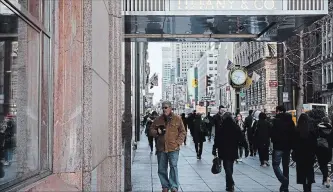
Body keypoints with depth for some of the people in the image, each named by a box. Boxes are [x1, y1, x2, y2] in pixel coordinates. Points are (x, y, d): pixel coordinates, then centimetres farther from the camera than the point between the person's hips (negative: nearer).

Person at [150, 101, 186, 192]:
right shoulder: (158, 119, 9)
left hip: (173, 148, -3)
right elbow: (151, 130, 15)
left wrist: (178, 142, -7)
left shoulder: (177, 119, 2)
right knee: (161, 169, 8)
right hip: (161, 148, 3)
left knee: (173, 167, -8)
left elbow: (183, 132, 4)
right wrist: (157, 132, -7)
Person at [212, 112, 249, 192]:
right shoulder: (236, 128, 1)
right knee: (230, 167, 16)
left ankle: (231, 184, -17)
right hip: (233, 151, 4)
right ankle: (229, 185, 24)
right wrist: (246, 148, 3)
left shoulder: (220, 128, -8)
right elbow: (242, 139, -1)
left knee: (227, 167, -2)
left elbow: (216, 140, -9)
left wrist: (214, 150, -2)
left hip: (224, 152, -4)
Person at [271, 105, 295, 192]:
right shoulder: (290, 120, 7)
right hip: (288, 146, 6)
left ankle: (284, 181, -18)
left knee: (276, 164, 2)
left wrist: (273, 140, 3)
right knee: (286, 165, 12)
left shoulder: (276, 120, -12)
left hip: (278, 146, -6)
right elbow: (293, 133, 9)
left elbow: (273, 133, -15)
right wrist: (291, 144, 15)